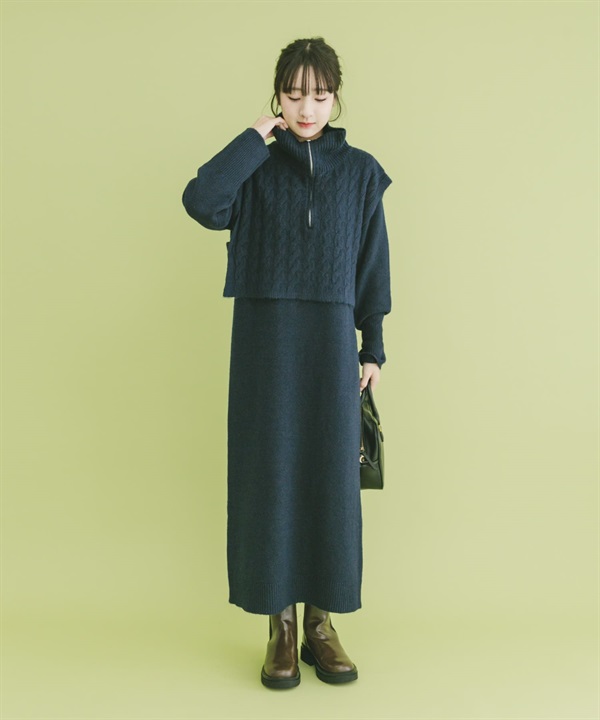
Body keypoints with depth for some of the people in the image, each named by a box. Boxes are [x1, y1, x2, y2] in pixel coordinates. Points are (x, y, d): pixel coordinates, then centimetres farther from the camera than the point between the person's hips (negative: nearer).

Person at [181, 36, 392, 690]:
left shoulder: (359, 171, 9)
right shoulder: (257, 166, 5)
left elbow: (372, 263, 9)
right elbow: (202, 202, -15)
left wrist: (373, 347, 6)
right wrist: (256, 138, -8)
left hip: (332, 339, 1)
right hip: (265, 337, -1)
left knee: (331, 474, 3)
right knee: (269, 472, 1)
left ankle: (321, 622, 18)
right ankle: (280, 624, 16)